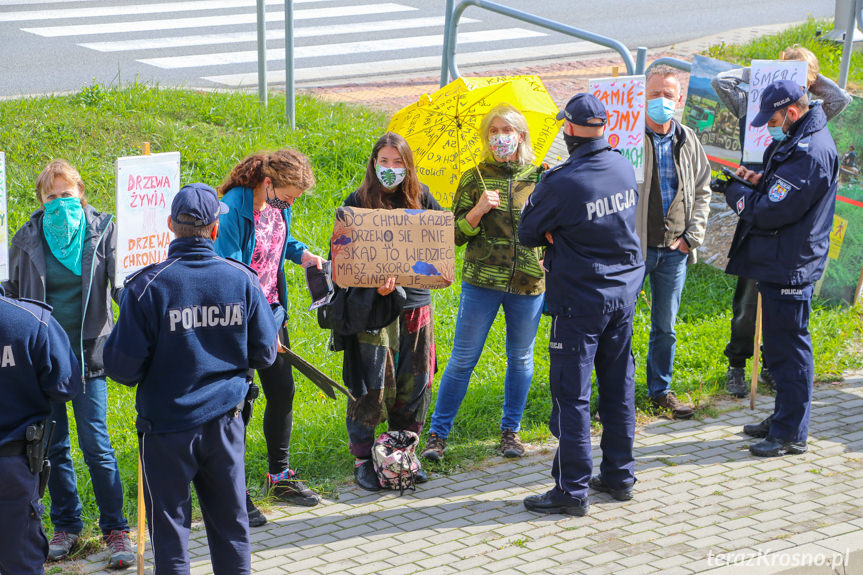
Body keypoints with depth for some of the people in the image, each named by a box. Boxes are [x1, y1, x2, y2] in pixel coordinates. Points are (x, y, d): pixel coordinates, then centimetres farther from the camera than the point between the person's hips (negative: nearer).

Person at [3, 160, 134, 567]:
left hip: (87, 351, -2)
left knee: (96, 446, -6)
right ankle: (66, 525, 24)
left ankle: (115, 529, 6)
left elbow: (122, 282, -8)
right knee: (54, 445, 10)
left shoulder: (101, 231, -2)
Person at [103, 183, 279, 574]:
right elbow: (265, 354, 2)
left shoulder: (147, 286, -14)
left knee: (169, 527, 8)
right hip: (225, 420, 3)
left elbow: (124, 367, -14)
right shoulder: (241, 279, -5)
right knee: (230, 523, 15)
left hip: (167, 425, -3)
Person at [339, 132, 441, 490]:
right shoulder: (358, 202, -1)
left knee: (414, 384, 7)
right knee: (371, 385, -4)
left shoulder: (421, 198, 9)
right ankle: (362, 458, 8)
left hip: (415, 301, 4)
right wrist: (372, 282, -21)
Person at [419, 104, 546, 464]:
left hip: (529, 281, 2)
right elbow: (456, 235, 2)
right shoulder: (474, 179, 3)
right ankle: (437, 434, 8)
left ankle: (511, 430, 24)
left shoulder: (540, 177, 6)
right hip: (482, 279, -2)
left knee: (521, 358, 10)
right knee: (463, 359, 0)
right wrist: (477, 211, -14)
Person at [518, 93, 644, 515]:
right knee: (619, 386, 15)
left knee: (571, 394, 0)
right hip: (624, 290, 7)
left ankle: (572, 490, 3)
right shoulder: (625, 168, 1)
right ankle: (620, 476, 25)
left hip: (579, 297, -7)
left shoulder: (560, 183, -20)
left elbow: (527, 234, -8)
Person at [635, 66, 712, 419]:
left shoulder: (689, 142, 8)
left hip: (674, 251, 4)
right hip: (632, 247, -4)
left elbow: (702, 191, 15)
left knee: (666, 326, 13)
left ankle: (660, 390, 26)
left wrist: (693, 235, 4)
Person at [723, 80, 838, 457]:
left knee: (788, 348, -4)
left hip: (790, 268, -11)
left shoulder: (810, 152, -22)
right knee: (779, 347, 19)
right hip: (779, 263, 11)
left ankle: (791, 434, 3)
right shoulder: (797, 142, 13)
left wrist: (737, 195, -7)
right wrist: (760, 181, 6)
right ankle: (783, 419, 30)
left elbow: (772, 211, -23)